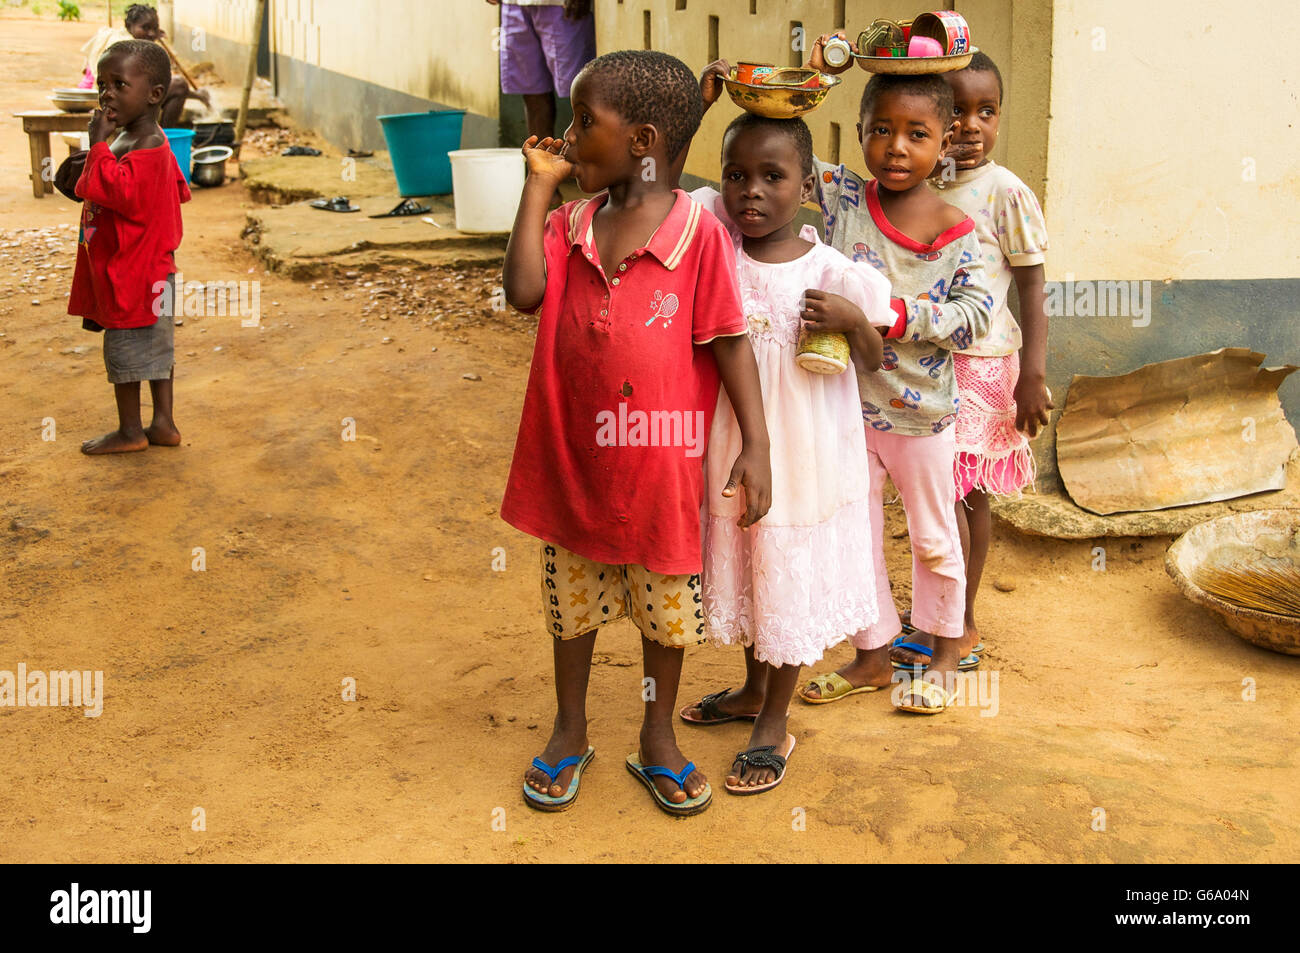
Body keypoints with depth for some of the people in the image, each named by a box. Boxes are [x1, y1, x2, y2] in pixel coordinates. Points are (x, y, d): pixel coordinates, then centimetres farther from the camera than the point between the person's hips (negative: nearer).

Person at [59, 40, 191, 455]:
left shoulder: (148, 148, -21)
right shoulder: (127, 141, 12)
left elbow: (118, 190, -32)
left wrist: (98, 143, -24)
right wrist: (83, 179, 9)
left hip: (134, 270, -10)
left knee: (125, 349, 1)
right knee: (154, 347, 14)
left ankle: (130, 431, 13)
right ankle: (163, 423, 21)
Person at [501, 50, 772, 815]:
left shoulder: (698, 232, -13)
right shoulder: (571, 225, -1)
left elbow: (731, 342, -11)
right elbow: (524, 292, -17)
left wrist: (756, 446, -14)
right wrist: (538, 185, -12)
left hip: (662, 462, -3)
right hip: (574, 460, 4)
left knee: (666, 607, 14)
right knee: (572, 603, 19)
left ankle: (659, 737, 35)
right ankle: (570, 730, 39)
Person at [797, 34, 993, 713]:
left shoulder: (956, 231, -11)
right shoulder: (841, 195, -6)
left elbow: (976, 314, -17)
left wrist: (894, 313, -27)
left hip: (921, 411, -2)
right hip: (846, 402, 2)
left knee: (933, 535, 16)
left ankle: (946, 655, 37)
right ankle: (872, 655, 31)